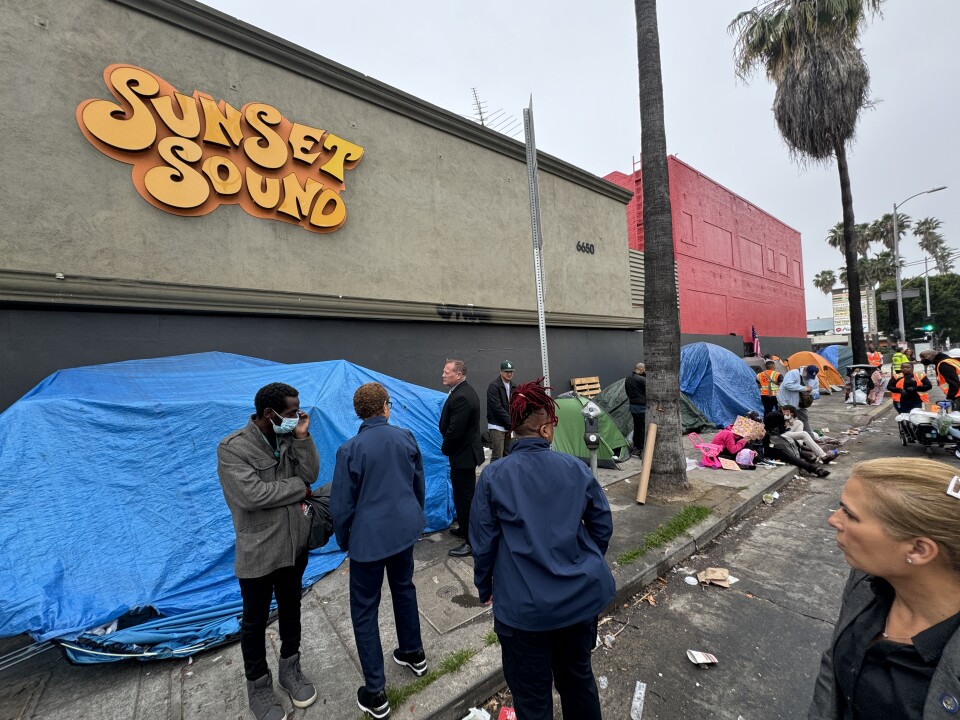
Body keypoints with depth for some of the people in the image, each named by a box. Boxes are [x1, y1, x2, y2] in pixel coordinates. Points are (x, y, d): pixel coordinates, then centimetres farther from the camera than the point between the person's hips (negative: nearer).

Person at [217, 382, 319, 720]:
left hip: (294, 544, 5)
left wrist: (302, 438, -22)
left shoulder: (288, 438, -4)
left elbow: (310, 474, -10)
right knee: (255, 621, 17)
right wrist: (299, 486, -17)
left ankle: (290, 669, 46)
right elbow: (252, 495, -29)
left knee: (291, 610, 23)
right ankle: (258, 687, 41)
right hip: (258, 552, -5)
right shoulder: (232, 448, -21)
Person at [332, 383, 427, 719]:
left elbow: (341, 505, -10)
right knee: (404, 588, 27)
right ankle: (413, 653, 46)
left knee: (365, 610, 14)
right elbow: (419, 483, 4)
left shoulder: (350, 449, -17)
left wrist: (344, 541, 8)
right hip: (405, 529, 4)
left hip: (369, 537, -4)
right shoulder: (406, 436, -7)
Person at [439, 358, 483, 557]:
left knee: (464, 497, 1)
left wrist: (445, 449, -7)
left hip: (463, 454, -10)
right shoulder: (465, 391, 8)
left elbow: (455, 430, -25)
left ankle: (472, 541, 14)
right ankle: (466, 529, 39)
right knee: (465, 494, 22)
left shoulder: (461, 397, -26)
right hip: (467, 451, 10)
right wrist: (448, 447, 12)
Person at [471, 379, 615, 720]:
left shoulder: (493, 476, -16)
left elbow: (483, 543, -9)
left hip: (524, 606, -3)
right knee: (578, 676, 29)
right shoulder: (576, 467, -8)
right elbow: (602, 525, 2)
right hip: (581, 596, 3)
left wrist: (484, 588, 9)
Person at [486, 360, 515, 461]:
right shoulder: (494, 386, -9)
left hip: (509, 427, 7)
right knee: (497, 456, -9)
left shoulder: (513, 387, 12)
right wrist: (511, 423, -13)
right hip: (497, 426, -6)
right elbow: (497, 408, -15)